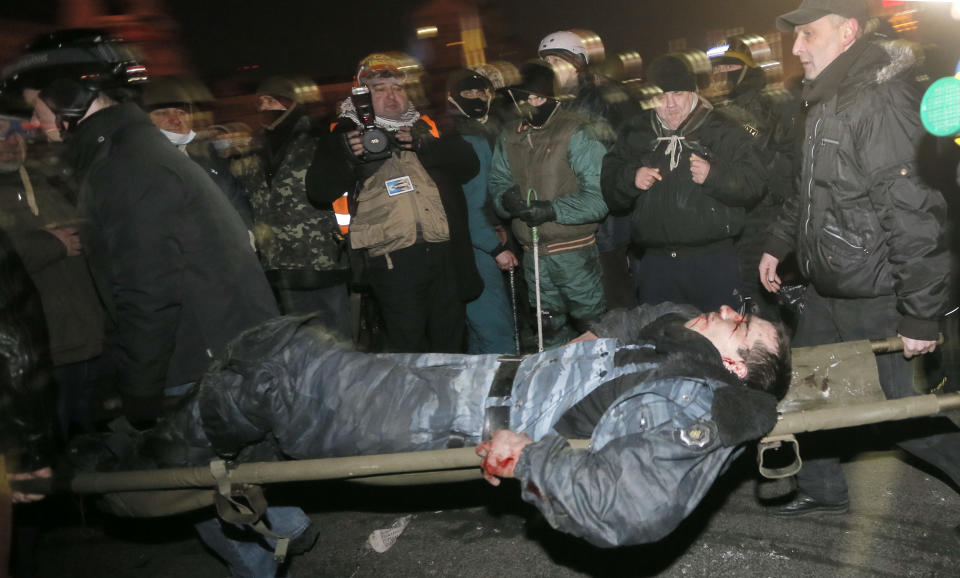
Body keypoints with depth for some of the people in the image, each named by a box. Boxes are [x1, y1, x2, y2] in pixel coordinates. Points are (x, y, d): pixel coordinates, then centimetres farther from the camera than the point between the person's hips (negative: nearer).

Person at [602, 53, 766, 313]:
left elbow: (754, 184, -7)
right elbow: (610, 191, 13)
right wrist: (631, 179, -8)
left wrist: (714, 176, -22)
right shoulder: (636, 133, 10)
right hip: (655, 262, 3)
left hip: (713, 261, -3)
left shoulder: (724, 132, 0)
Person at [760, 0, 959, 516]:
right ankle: (823, 491, 34)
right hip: (827, 290, 9)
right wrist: (779, 243, 23)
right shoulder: (827, 100, 9)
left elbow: (915, 215, -26)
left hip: (875, 299, -9)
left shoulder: (882, 101, -22)